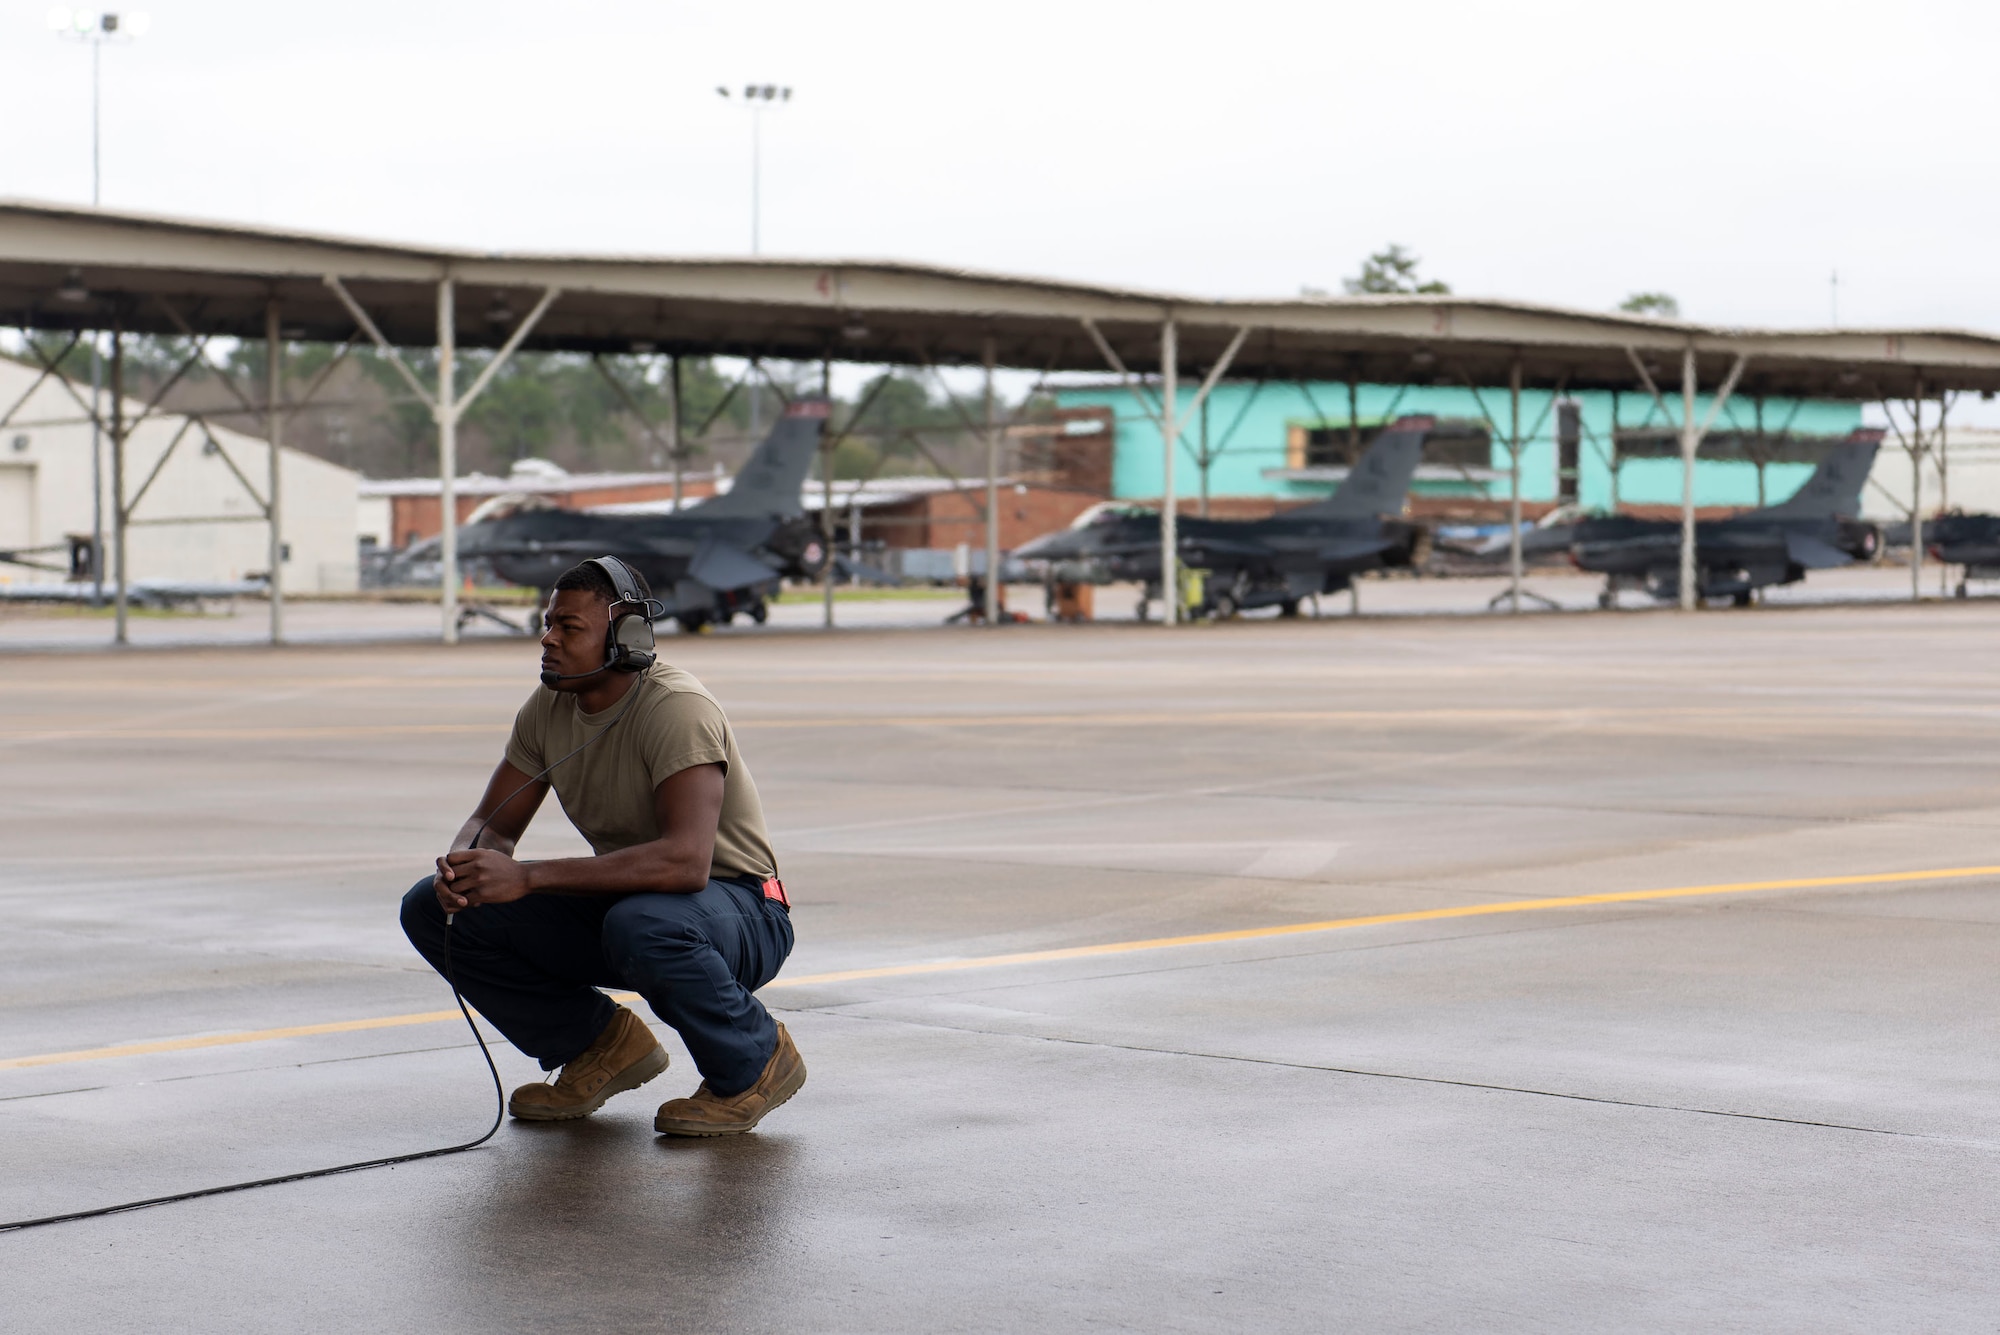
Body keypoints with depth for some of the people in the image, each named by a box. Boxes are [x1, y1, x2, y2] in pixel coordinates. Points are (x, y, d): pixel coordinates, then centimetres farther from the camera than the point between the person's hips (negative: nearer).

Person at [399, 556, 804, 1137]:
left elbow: (685, 861, -39)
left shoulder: (677, 708, -26)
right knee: (430, 908, -7)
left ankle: (755, 1061, -12)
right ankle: (600, 1044, 6)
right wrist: (463, 866, -22)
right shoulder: (549, 709, -3)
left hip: (741, 915, -7)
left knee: (639, 923, -42)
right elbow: (492, 823, 5)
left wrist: (526, 878, -40)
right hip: (620, 902, 7)